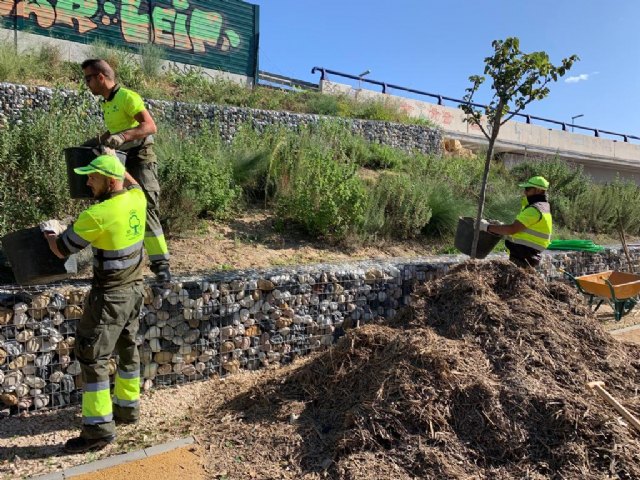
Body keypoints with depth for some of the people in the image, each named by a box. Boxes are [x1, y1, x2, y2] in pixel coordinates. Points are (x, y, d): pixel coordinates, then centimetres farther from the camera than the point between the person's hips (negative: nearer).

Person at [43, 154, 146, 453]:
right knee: (127, 348, 19)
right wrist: (114, 160, 32)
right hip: (134, 289, 8)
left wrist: (49, 231, 12)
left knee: (92, 357, 2)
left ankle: (99, 427, 9)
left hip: (110, 296, -8)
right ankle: (128, 406, 33)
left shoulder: (97, 216, -24)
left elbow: (61, 250, -8)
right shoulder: (137, 198, -3)